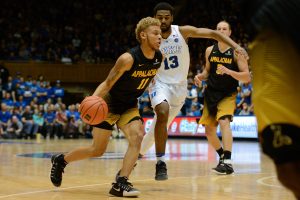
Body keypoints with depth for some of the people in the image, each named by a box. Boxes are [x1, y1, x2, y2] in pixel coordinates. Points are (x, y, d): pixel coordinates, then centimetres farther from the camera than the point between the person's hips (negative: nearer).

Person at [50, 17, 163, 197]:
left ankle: (121, 184, -19)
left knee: (137, 137, -21)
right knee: (97, 150, 1)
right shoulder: (128, 59, -29)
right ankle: (61, 160, 26)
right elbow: (107, 84, -23)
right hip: (109, 103, -5)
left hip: (130, 106, 5)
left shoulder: (159, 57, -10)